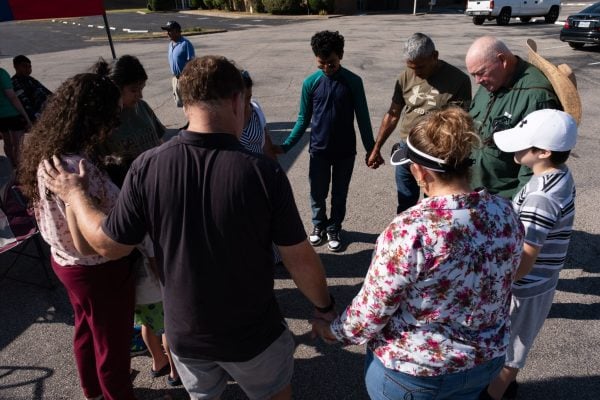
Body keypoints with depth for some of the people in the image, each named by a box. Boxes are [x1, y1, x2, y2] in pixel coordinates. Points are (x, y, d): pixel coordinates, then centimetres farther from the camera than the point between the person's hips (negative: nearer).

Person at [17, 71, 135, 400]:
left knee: (86, 330, 30)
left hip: (64, 260, 9)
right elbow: (87, 243, -31)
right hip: (98, 271, -9)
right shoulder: (77, 168, -33)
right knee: (113, 343, 15)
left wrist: (117, 199, 5)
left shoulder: (49, 154, -4)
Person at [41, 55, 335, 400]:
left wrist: (73, 194, 10)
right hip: (253, 334, -2)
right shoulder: (264, 171, -25)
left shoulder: (147, 167, -19)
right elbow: (301, 259, -17)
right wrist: (325, 307, 2)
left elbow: (109, 245, -7)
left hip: (185, 333, 3)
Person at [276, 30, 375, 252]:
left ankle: (334, 228, 33)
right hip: (318, 150, 1)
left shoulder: (353, 82, -7)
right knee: (317, 193, 13)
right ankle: (318, 225, 38)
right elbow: (303, 119, 1)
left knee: (339, 194, 12)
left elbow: (362, 117, -1)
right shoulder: (310, 83, -6)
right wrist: (286, 146, -6)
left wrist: (370, 149, 0)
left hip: (345, 151, 0)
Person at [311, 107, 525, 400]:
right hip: (487, 358, 6)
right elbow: (497, 287, 5)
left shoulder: (409, 230, -31)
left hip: (413, 369, -5)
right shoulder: (506, 213, -10)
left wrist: (335, 332, -2)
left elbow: (372, 309, -21)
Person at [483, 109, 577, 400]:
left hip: (523, 287, -9)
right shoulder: (561, 176, -4)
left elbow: (521, 265, -29)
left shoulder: (541, 198, -33)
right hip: (538, 281, 9)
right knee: (509, 342, 29)